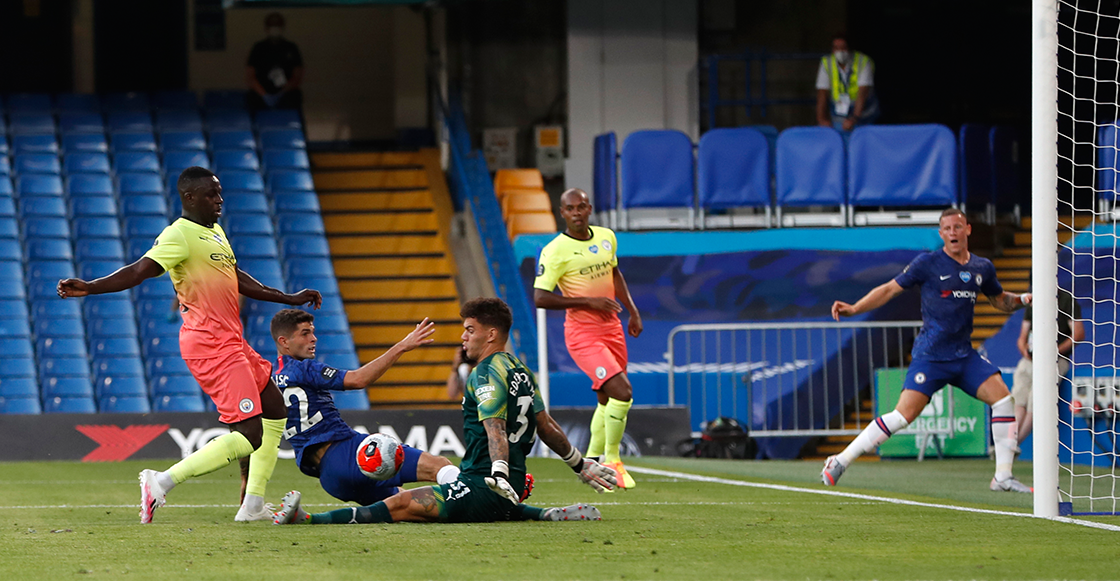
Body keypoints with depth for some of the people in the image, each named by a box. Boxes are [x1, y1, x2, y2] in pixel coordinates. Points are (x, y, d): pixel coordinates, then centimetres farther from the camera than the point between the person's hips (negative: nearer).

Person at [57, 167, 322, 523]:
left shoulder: (215, 232, 16)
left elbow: (237, 279, 28)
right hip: (211, 346, -10)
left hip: (231, 341, 10)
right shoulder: (179, 235, -14)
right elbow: (140, 270, -24)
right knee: (250, 434, -16)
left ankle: (253, 507, 20)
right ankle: (162, 483, -14)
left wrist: (290, 299, 33)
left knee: (275, 410, 18)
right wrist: (90, 288, -38)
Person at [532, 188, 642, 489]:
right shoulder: (555, 251, -15)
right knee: (622, 392, -20)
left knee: (608, 399, 14)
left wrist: (632, 310, 17)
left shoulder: (607, 237, 6)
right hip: (583, 334, -7)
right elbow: (540, 298, -17)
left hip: (612, 328, 7)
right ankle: (612, 460, -5)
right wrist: (588, 301, -20)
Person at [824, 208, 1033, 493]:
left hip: (964, 356, 5)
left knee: (1003, 399, -10)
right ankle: (840, 461, -7)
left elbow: (1001, 301, 27)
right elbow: (889, 289, -1)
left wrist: (1023, 299, 5)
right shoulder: (928, 264, -4)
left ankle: (1002, 477, -2)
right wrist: (853, 309, -11)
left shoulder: (982, 268, 11)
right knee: (904, 415, -15)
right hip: (930, 356, -5)